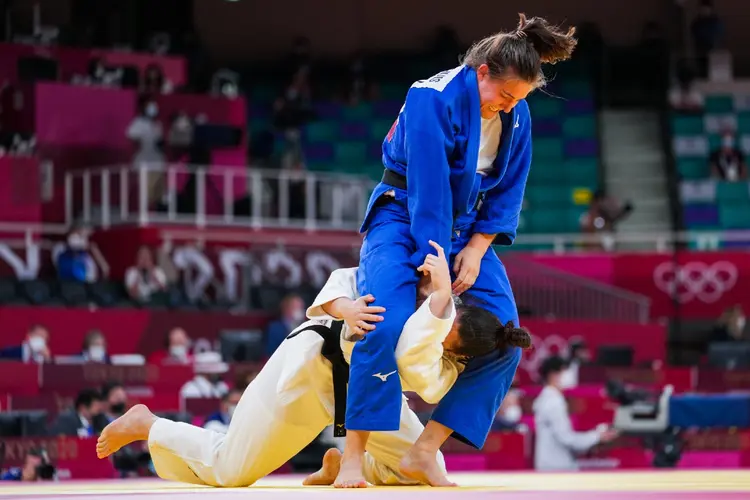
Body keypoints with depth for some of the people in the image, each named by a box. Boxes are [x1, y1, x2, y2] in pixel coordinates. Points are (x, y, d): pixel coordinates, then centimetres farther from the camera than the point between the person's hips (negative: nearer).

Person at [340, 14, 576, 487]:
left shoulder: (516, 117, -5)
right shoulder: (434, 100, -24)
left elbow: (508, 191, 1)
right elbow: (428, 190, -25)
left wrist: (476, 251, -11)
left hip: (465, 229, 6)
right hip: (405, 221, -6)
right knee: (389, 323, -29)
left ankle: (426, 448, -1)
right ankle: (354, 455, -24)